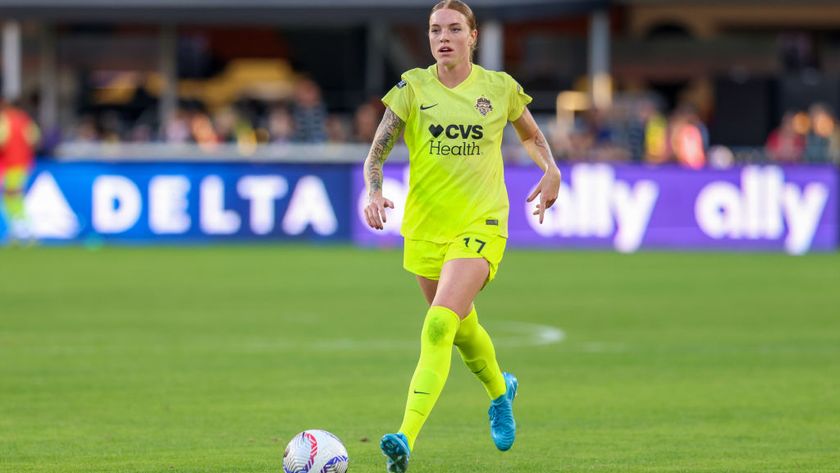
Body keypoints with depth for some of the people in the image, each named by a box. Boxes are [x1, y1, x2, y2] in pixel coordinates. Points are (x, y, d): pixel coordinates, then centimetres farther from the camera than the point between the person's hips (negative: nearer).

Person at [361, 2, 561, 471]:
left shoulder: (499, 88, -1)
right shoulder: (412, 88, -2)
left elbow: (532, 135, 18)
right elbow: (376, 153, -5)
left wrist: (552, 170, -1)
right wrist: (374, 191, -25)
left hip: (480, 225, -3)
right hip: (426, 227, 3)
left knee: (438, 326, -22)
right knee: (462, 328, 20)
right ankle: (500, 390, 53)